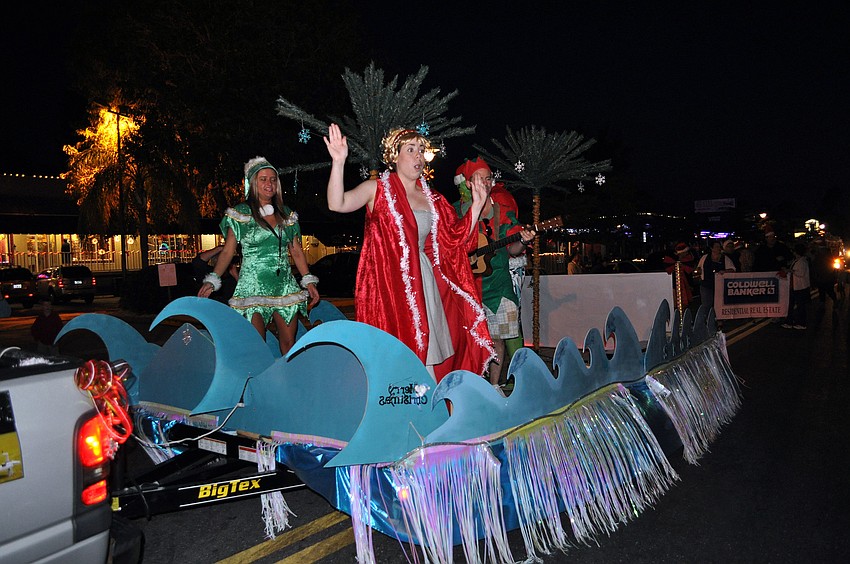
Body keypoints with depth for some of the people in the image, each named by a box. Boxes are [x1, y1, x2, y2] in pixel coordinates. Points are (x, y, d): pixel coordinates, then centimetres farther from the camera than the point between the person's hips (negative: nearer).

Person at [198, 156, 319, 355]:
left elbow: (296, 251, 14)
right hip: (253, 288, -4)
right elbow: (227, 251, 0)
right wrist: (212, 280, -11)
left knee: (289, 343, 5)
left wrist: (309, 281, 8)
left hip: (285, 286, 4)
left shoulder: (287, 215, 12)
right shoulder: (240, 214, 1)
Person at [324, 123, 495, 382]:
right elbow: (337, 204, -15)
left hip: (425, 281, 5)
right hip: (389, 281, -5)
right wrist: (338, 162, -26)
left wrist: (476, 205, 5)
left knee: (427, 347, 6)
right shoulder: (377, 189, 1)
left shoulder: (432, 199, 15)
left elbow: (456, 237, 13)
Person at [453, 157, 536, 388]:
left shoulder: (502, 210, 7)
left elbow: (511, 249, 6)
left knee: (497, 338, 3)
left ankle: (494, 386, 19)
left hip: (497, 280, 1)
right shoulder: (454, 211, 4)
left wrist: (523, 242, -13)